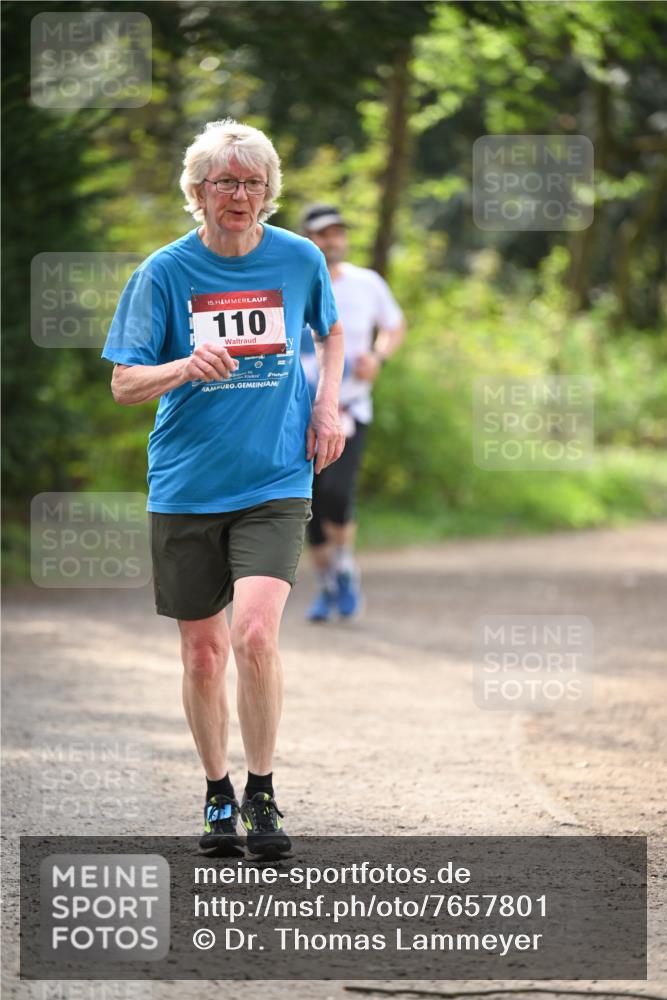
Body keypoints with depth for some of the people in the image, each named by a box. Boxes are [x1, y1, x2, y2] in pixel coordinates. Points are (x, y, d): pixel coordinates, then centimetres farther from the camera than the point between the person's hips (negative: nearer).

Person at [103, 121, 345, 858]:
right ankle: (217, 796, 26)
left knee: (255, 633, -18)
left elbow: (331, 331, 22)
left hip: (275, 484, -1)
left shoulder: (299, 259, 1)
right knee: (203, 652, 7)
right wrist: (185, 368, -24)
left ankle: (262, 793, -3)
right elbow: (124, 384, -4)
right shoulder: (165, 272, -4)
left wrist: (326, 407, 7)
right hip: (185, 487, 1)